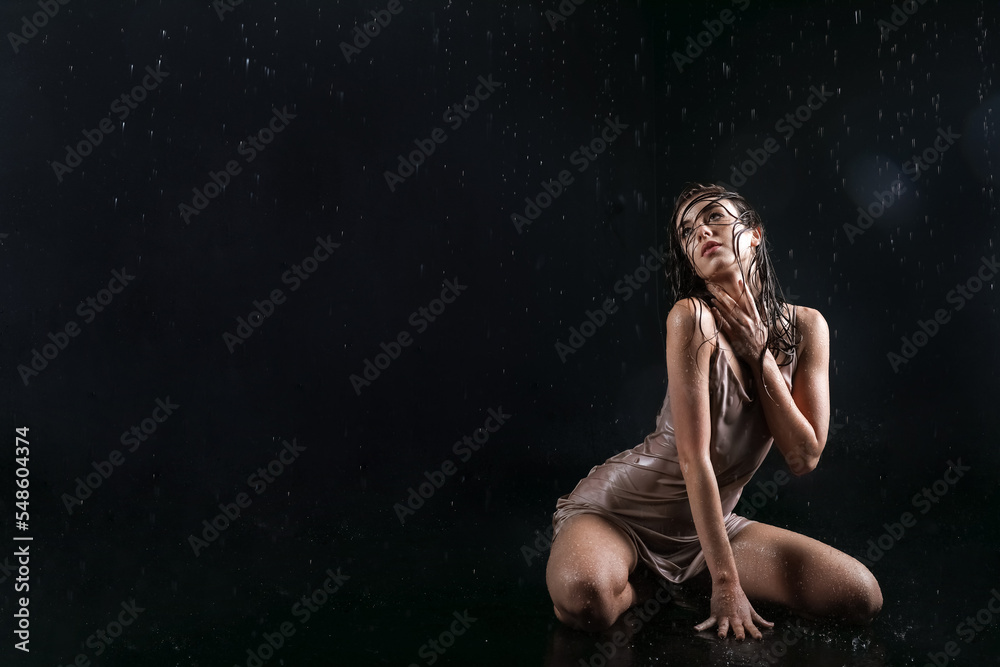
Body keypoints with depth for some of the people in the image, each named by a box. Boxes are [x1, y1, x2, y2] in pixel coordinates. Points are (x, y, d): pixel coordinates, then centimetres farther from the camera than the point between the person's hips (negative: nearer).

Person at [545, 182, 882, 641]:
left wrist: (757, 350, -16)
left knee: (862, 598, -8)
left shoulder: (805, 327, -3)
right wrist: (725, 582, -25)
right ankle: (643, 580, 2)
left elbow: (803, 457, -10)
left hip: (707, 523, 6)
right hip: (621, 507, -5)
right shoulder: (693, 317, -21)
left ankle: (677, 579, 10)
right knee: (583, 600, -37)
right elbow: (694, 460, -24)